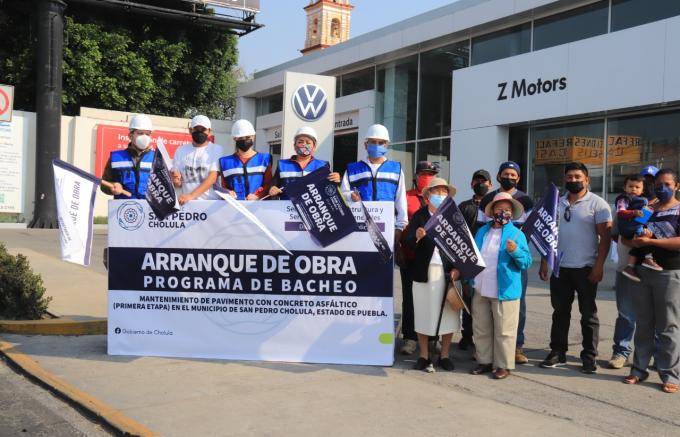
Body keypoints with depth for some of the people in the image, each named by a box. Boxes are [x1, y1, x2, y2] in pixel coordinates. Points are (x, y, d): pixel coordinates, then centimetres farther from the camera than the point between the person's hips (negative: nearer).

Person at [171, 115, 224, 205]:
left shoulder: (216, 149, 0)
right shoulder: (181, 151, 11)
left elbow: (212, 178, -11)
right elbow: (179, 184, 13)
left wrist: (191, 195, -20)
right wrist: (176, 181, -10)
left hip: (211, 201, -2)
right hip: (187, 201, 2)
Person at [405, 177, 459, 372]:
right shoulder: (419, 215, 1)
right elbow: (409, 243, -8)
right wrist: (417, 237, -30)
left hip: (448, 272, 1)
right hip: (424, 272, -1)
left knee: (448, 314, 6)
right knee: (424, 314, 6)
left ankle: (444, 355, 20)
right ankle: (424, 356, 17)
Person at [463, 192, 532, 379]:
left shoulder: (517, 234, -1)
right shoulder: (482, 231, 13)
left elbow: (527, 262, -6)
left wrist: (515, 251, -23)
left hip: (504, 291, -5)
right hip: (480, 291, 5)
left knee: (504, 331, 1)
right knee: (481, 329, 13)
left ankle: (503, 365, 12)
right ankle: (484, 361, 25)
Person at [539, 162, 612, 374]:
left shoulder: (597, 203, -4)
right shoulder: (557, 203, 11)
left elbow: (605, 236, -7)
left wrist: (599, 265, -14)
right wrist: (544, 261, 9)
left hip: (585, 268, -4)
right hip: (559, 267, 5)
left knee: (588, 314, 4)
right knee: (560, 311, 10)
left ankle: (589, 357, 12)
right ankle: (557, 352, 19)